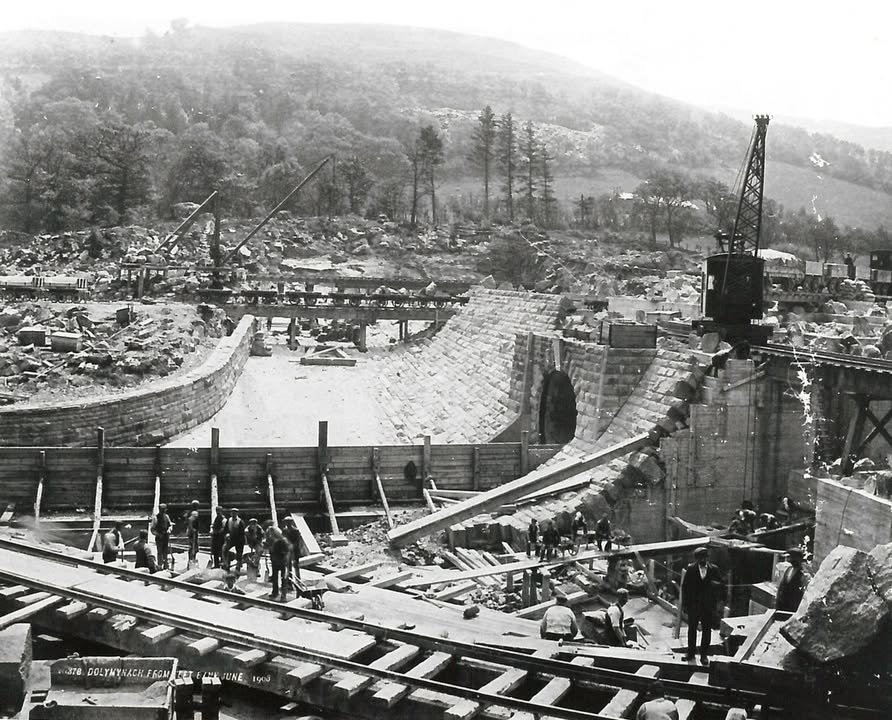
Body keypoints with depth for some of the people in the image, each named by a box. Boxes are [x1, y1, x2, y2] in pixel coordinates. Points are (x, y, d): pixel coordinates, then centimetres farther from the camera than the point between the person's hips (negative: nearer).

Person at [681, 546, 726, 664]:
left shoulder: (714, 569, -6)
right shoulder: (691, 569, -5)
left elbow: (721, 585, 1)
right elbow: (685, 586, -1)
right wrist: (685, 604, -3)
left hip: (708, 606, -1)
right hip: (693, 605, 1)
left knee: (707, 630, 6)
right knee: (692, 628, 13)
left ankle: (704, 655, 17)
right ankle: (690, 652, 27)